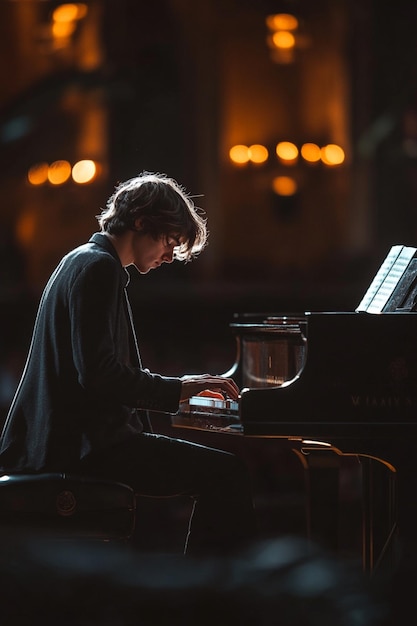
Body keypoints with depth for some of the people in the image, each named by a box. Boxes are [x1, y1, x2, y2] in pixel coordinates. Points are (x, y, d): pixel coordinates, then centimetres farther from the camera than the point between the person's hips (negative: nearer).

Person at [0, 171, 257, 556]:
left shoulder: (82, 262, 21)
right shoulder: (99, 268, -12)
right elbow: (96, 372, -22)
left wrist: (175, 388, 16)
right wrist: (176, 389, -13)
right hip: (84, 446, -11)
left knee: (216, 468, 18)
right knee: (227, 474, -18)